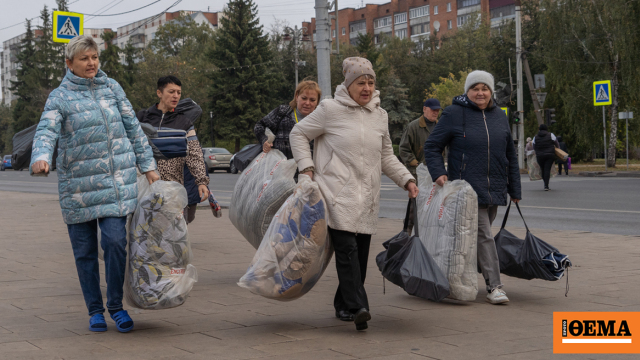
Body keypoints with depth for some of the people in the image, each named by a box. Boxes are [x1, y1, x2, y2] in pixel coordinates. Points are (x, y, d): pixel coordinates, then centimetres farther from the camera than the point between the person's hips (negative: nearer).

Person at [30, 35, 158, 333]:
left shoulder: (111, 87, 10)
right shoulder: (60, 97, -1)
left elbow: (132, 127, 14)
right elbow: (46, 132, -15)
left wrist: (148, 166, 13)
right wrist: (41, 158, -36)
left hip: (117, 180, 1)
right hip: (78, 183, -1)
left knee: (115, 241, -10)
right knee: (84, 250, 5)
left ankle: (116, 305, 7)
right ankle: (95, 310, 19)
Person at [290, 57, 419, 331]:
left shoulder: (380, 116, 16)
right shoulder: (330, 110, -1)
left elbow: (386, 157, 25)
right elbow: (299, 134, 7)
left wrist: (407, 179, 13)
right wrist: (307, 168, -3)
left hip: (367, 197, 6)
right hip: (338, 194, -6)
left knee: (361, 253, 5)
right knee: (347, 248, -18)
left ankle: (343, 304, 21)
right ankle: (356, 306, -24)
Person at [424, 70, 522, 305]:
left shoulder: (500, 117, 13)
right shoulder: (454, 114, -2)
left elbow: (510, 156, 18)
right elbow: (432, 147, 0)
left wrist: (515, 190, 16)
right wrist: (438, 173, -15)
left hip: (494, 191, 5)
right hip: (468, 189, -5)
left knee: (481, 236, 11)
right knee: (483, 236, -10)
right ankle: (494, 287, -8)